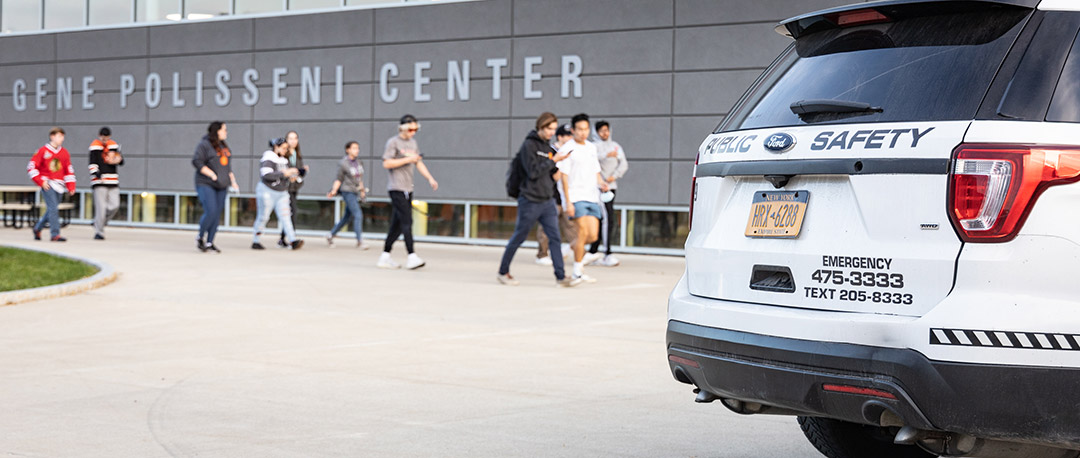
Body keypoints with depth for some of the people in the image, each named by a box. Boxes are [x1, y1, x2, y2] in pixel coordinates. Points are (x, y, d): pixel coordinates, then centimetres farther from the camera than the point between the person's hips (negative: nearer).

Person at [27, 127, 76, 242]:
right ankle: (55, 234, -13)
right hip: (47, 185, -5)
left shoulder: (64, 153, 11)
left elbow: (69, 171, 17)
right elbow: (31, 167, -2)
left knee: (51, 210, 10)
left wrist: (71, 187, 8)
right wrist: (41, 182, -8)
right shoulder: (43, 151, -2)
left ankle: (37, 228, 32)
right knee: (53, 209, -14)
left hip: (59, 185, 5)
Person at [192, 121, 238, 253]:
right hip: (206, 184, -7)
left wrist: (233, 181, 15)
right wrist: (212, 174, -19)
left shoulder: (224, 146, 17)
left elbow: (228, 166, 24)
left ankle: (209, 242, 9)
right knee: (210, 212, -16)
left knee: (217, 214, 3)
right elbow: (197, 162, -14)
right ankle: (200, 237, 6)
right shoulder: (204, 145, -7)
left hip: (221, 186, 7)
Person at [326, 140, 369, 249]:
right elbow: (339, 180, -7)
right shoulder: (343, 164, -10)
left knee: (346, 217, 12)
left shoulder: (357, 163, 10)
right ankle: (360, 241, -14)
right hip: (347, 192, -8)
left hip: (355, 192, 8)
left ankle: (331, 235, 27)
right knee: (358, 215, -16)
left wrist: (362, 190, 25)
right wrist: (334, 191, -18)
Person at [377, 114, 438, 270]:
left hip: (407, 189, 8)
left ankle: (385, 257, 14)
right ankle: (411, 256, -17)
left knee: (397, 224, 8)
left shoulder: (412, 142, 18)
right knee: (407, 221, -14)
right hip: (396, 188, -8)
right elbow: (386, 163, -13)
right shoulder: (393, 142, -5)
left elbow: (419, 162, 22)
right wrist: (407, 159, -16)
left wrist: (430, 178, 10)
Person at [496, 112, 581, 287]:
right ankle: (503, 272, 18)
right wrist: (553, 161, -16)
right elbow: (533, 172, -18)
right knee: (518, 238, 4)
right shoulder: (529, 145, -9)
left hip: (548, 201, 7)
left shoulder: (548, 146, 14)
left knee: (555, 237, -2)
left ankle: (560, 276, -3)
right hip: (530, 201, -7)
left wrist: (555, 174, 1)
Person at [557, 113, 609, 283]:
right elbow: (564, 177, -9)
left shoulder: (591, 147, 15)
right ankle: (578, 271, -1)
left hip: (592, 197, 6)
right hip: (576, 197, -6)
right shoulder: (567, 149, -6)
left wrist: (601, 182, 3)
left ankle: (573, 247, 28)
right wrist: (568, 202, -14)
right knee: (583, 232, -12)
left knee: (593, 235, -1)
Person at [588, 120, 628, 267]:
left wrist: (615, 176, -8)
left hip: (611, 186, 7)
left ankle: (592, 252, 18)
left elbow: (624, 164, 9)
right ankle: (607, 254, -13)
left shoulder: (616, 146, 16)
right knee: (608, 219, -14)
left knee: (602, 221, 10)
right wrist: (606, 155, -34)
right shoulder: (596, 146, -4)